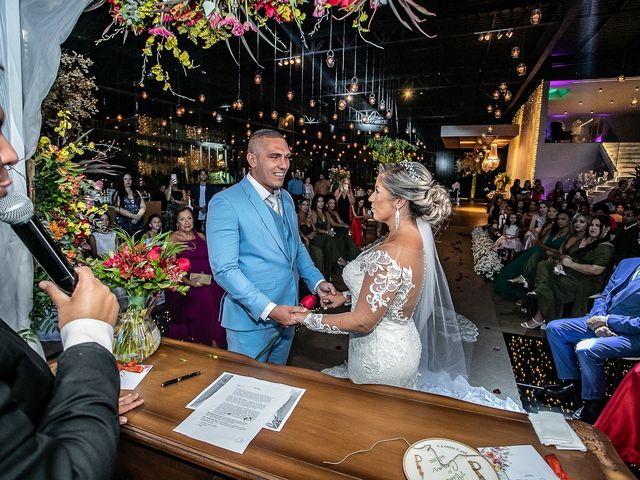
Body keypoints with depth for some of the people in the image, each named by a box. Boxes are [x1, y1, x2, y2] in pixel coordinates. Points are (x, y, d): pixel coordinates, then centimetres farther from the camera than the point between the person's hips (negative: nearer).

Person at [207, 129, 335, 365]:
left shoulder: (286, 198, 7)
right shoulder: (225, 203, -17)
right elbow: (224, 269, -21)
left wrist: (316, 281, 3)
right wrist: (269, 309, -25)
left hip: (286, 315, 7)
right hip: (251, 320, -7)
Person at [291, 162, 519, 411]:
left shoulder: (388, 255, -32)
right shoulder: (416, 235, -2)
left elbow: (363, 322, -24)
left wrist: (307, 319, -14)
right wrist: (346, 296, 9)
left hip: (382, 358, -9)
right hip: (402, 345, 9)